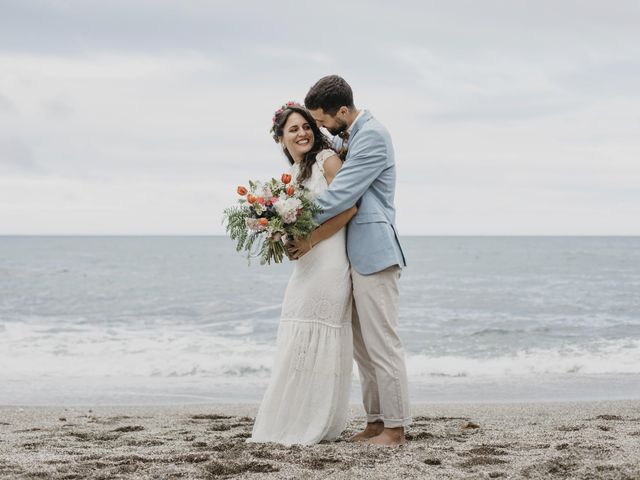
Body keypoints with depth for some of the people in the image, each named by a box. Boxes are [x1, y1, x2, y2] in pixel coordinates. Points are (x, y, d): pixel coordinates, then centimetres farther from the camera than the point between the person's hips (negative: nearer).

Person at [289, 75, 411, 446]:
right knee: (363, 344, 12)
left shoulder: (372, 135, -14)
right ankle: (376, 420, 17)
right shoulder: (348, 136, 15)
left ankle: (396, 427, -5)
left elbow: (341, 194, -19)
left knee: (382, 341, -8)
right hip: (357, 254, 10)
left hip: (374, 251, -10)